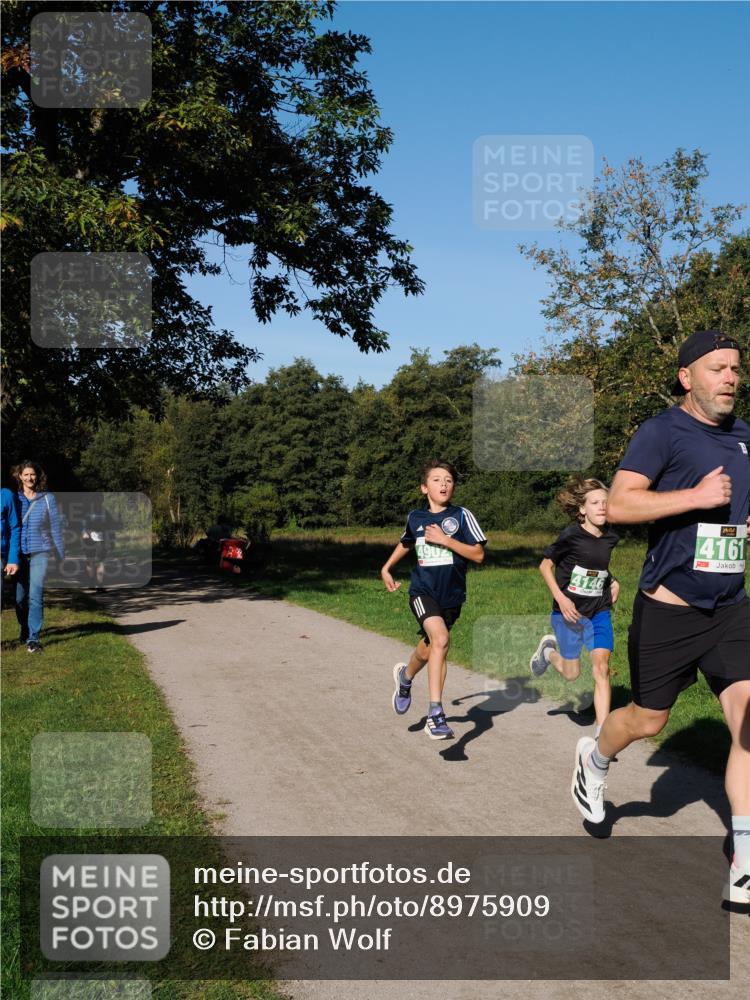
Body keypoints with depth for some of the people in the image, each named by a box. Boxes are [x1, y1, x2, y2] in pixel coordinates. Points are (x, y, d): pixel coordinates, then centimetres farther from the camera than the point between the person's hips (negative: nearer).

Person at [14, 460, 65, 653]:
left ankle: (33, 638, -10)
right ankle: (25, 629, 31)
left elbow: (55, 527, 5)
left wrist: (61, 554, 7)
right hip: (19, 552, 2)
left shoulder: (47, 499, 2)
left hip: (40, 552, -2)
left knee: (36, 595, -11)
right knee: (20, 596, 6)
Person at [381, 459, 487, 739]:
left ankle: (406, 677, 49)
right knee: (440, 639, -25)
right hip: (422, 592, -1)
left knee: (430, 650, 15)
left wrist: (445, 540, -17)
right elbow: (406, 543, 27)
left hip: (452, 595, 1)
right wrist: (386, 568, 26)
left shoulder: (461, 516, -4)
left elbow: (478, 554, -10)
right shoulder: (415, 518, 4)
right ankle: (436, 713, -23)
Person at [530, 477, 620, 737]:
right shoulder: (571, 535, -16)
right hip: (569, 612, -3)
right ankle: (548, 649, 42)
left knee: (601, 667, -11)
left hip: (599, 612, 3)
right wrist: (561, 598, -15)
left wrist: (613, 582, 2)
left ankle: (601, 734, -8)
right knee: (571, 674, 8)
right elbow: (545, 565, -6)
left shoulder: (610, 538, -1)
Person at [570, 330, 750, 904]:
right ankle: (595, 759, 44)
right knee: (649, 721, 9)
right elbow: (619, 504, -21)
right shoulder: (662, 433, -10)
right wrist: (696, 496, -26)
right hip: (669, 608, -5)